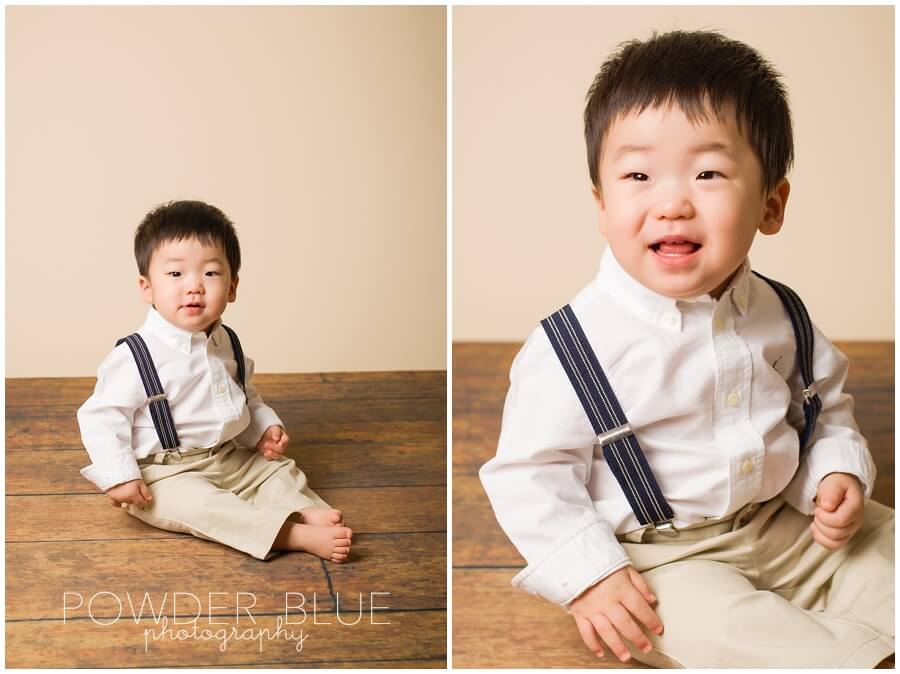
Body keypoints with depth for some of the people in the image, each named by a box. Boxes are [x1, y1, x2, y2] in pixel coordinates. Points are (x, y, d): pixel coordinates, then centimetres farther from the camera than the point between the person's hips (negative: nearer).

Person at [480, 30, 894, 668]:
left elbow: (827, 407, 15)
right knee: (718, 624, -30)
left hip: (790, 525, 6)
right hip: (662, 558, -6)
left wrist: (838, 473, -3)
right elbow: (528, 473, -14)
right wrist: (588, 573, -20)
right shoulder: (571, 347, -20)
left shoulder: (781, 315, -2)